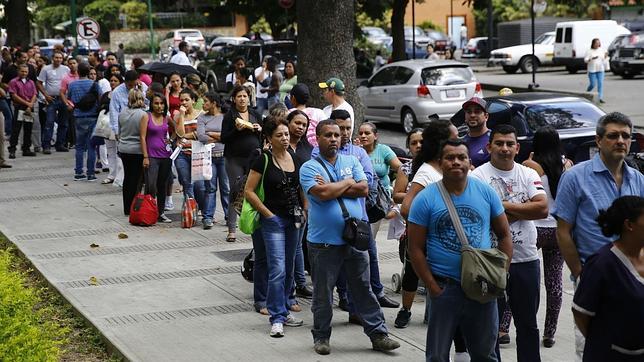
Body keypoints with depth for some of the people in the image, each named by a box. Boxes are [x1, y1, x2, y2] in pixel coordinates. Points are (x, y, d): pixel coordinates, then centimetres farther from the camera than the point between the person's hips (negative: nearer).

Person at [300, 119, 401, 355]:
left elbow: (363, 189, -5)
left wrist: (332, 188, -11)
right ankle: (321, 336, 23)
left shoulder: (351, 161, 9)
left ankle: (378, 334, 15)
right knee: (323, 293, 8)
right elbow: (323, 194, -20)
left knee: (363, 289, 10)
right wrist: (347, 182, -6)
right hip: (324, 241, -3)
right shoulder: (309, 168, -3)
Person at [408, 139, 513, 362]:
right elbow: (416, 249, -5)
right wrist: (433, 288, -10)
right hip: (444, 287, -2)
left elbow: (504, 235, 8)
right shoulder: (426, 199, -6)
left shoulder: (486, 192, 2)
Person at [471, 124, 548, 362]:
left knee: (528, 324, 15)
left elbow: (542, 209, -8)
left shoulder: (529, 175, 6)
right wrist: (522, 211, -11)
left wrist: (505, 205, -12)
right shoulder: (478, 176, -7)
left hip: (527, 259, 4)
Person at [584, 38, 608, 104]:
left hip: (600, 70, 3)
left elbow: (604, 60, 14)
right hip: (592, 70, -3)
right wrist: (592, 59, -25)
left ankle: (600, 98, -10)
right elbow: (585, 60, -8)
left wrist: (606, 56, -6)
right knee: (592, 84, -3)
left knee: (600, 84, -8)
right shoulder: (589, 51, -2)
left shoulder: (602, 50, 9)